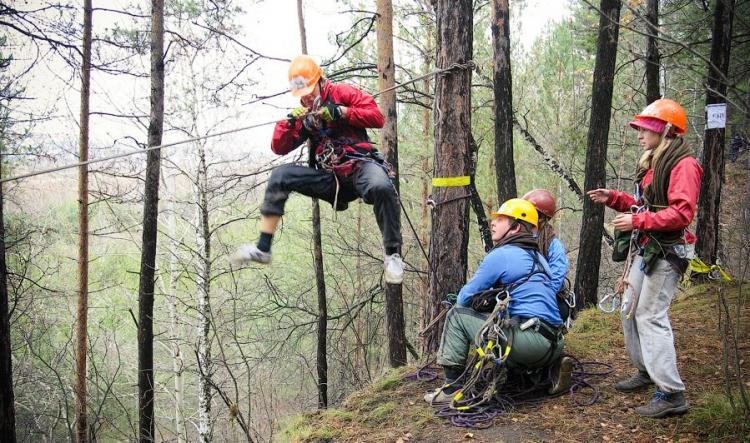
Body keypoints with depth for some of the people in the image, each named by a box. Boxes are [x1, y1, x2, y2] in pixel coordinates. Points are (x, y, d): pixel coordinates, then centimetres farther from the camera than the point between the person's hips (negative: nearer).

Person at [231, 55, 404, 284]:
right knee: (280, 176, -13)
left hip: (360, 164, -4)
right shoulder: (305, 114, 16)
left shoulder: (341, 93, 5)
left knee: (381, 188, -39)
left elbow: (377, 117, -5)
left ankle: (393, 255, -22)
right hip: (329, 178, 4)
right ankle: (263, 248, -13)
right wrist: (290, 122, -7)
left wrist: (340, 113, -12)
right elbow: (279, 148, 9)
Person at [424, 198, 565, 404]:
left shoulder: (500, 255, -4)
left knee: (457, 315, 2)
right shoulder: (538, 257, 20)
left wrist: (460, 303, 22)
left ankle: (451, 387, 1)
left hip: (531, 339, -8)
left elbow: (465, 298, 0)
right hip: (554, 347, 8)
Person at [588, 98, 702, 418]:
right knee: (630, 311, 16)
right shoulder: (653, 164, 16)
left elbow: (681, 213, -24)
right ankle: (647, 371, 31)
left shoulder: (683, 165, -15)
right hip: (645, 249, 10)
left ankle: (671, 394, -10)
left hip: (666, 253, -10)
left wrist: (638, 221, -27)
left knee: (651, 317, -13)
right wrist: (613, 199, 9)